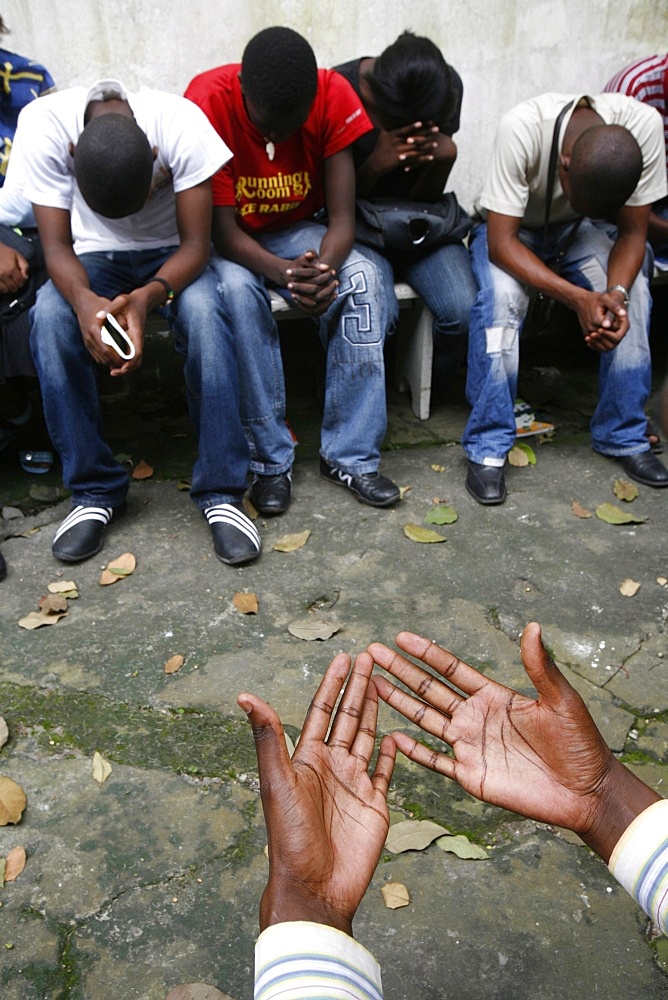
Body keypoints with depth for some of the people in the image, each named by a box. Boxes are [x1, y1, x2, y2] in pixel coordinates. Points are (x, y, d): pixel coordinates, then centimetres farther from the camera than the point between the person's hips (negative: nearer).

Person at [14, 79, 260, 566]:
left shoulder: (181, 124, -27)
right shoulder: (44, 125, -23)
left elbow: (195, 245, -23)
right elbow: (56, 245, -20)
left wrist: (145, 297, -41)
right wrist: (85, 301, -42)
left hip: (172, 253, -1)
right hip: (95, 255, 1)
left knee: (204, 312, -34)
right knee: (49, 316, -30)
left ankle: (221, 489, -24)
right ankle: (96, 489, -16)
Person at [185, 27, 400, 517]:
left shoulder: (334, 96, -18)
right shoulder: (208, 101, -24)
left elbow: (342, 218, -17)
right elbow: (222, 229, -24)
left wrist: (324, 268, -39)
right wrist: (286, 273, -42)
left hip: (299, 231, 2)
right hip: (229, 240, -2)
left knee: (363, 279, -27)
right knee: (237, 290, -36)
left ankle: (350, 455, -20)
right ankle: (270, 459, -23)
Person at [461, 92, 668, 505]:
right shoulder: (523, 128, -35)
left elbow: (632, 231, -16)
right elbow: (501, 243, -32)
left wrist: (615, 293, -36)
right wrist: (578, 297, -42)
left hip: (576, 231, 3)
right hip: (509, 229, -3)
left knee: (632, 290, -23)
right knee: (501, 295, -33)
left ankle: (624, 437, -8)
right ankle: (488, 448, -23)